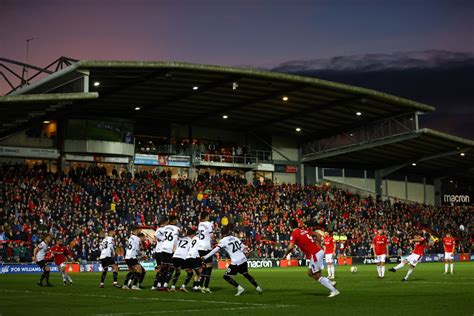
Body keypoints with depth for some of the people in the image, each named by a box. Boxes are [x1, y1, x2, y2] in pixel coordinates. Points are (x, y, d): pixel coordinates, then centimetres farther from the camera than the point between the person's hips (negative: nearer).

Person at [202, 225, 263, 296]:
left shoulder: (223, 240, -6)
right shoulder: (235, 238, 12)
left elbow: (216, 250, -13)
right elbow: (243, 247, 15)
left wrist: (205, 257, -12)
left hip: (236, 262, -7)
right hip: (243, 259, 7)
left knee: (226, 276, 4)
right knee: (246, 274, 26)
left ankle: (240, 288, -4)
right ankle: (258, 288, 28)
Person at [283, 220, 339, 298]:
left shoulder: (294, 234, -7)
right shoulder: (305, 230, 15)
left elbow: (290, 247, -17)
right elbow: (318, 235, 17)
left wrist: (285, 254, 0)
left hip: (315, 255, -8)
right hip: (319, 251, 8)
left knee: (317, 276, 1)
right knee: (310, 273, 19)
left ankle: (334, 290, 0)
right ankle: (330, 283, 15)